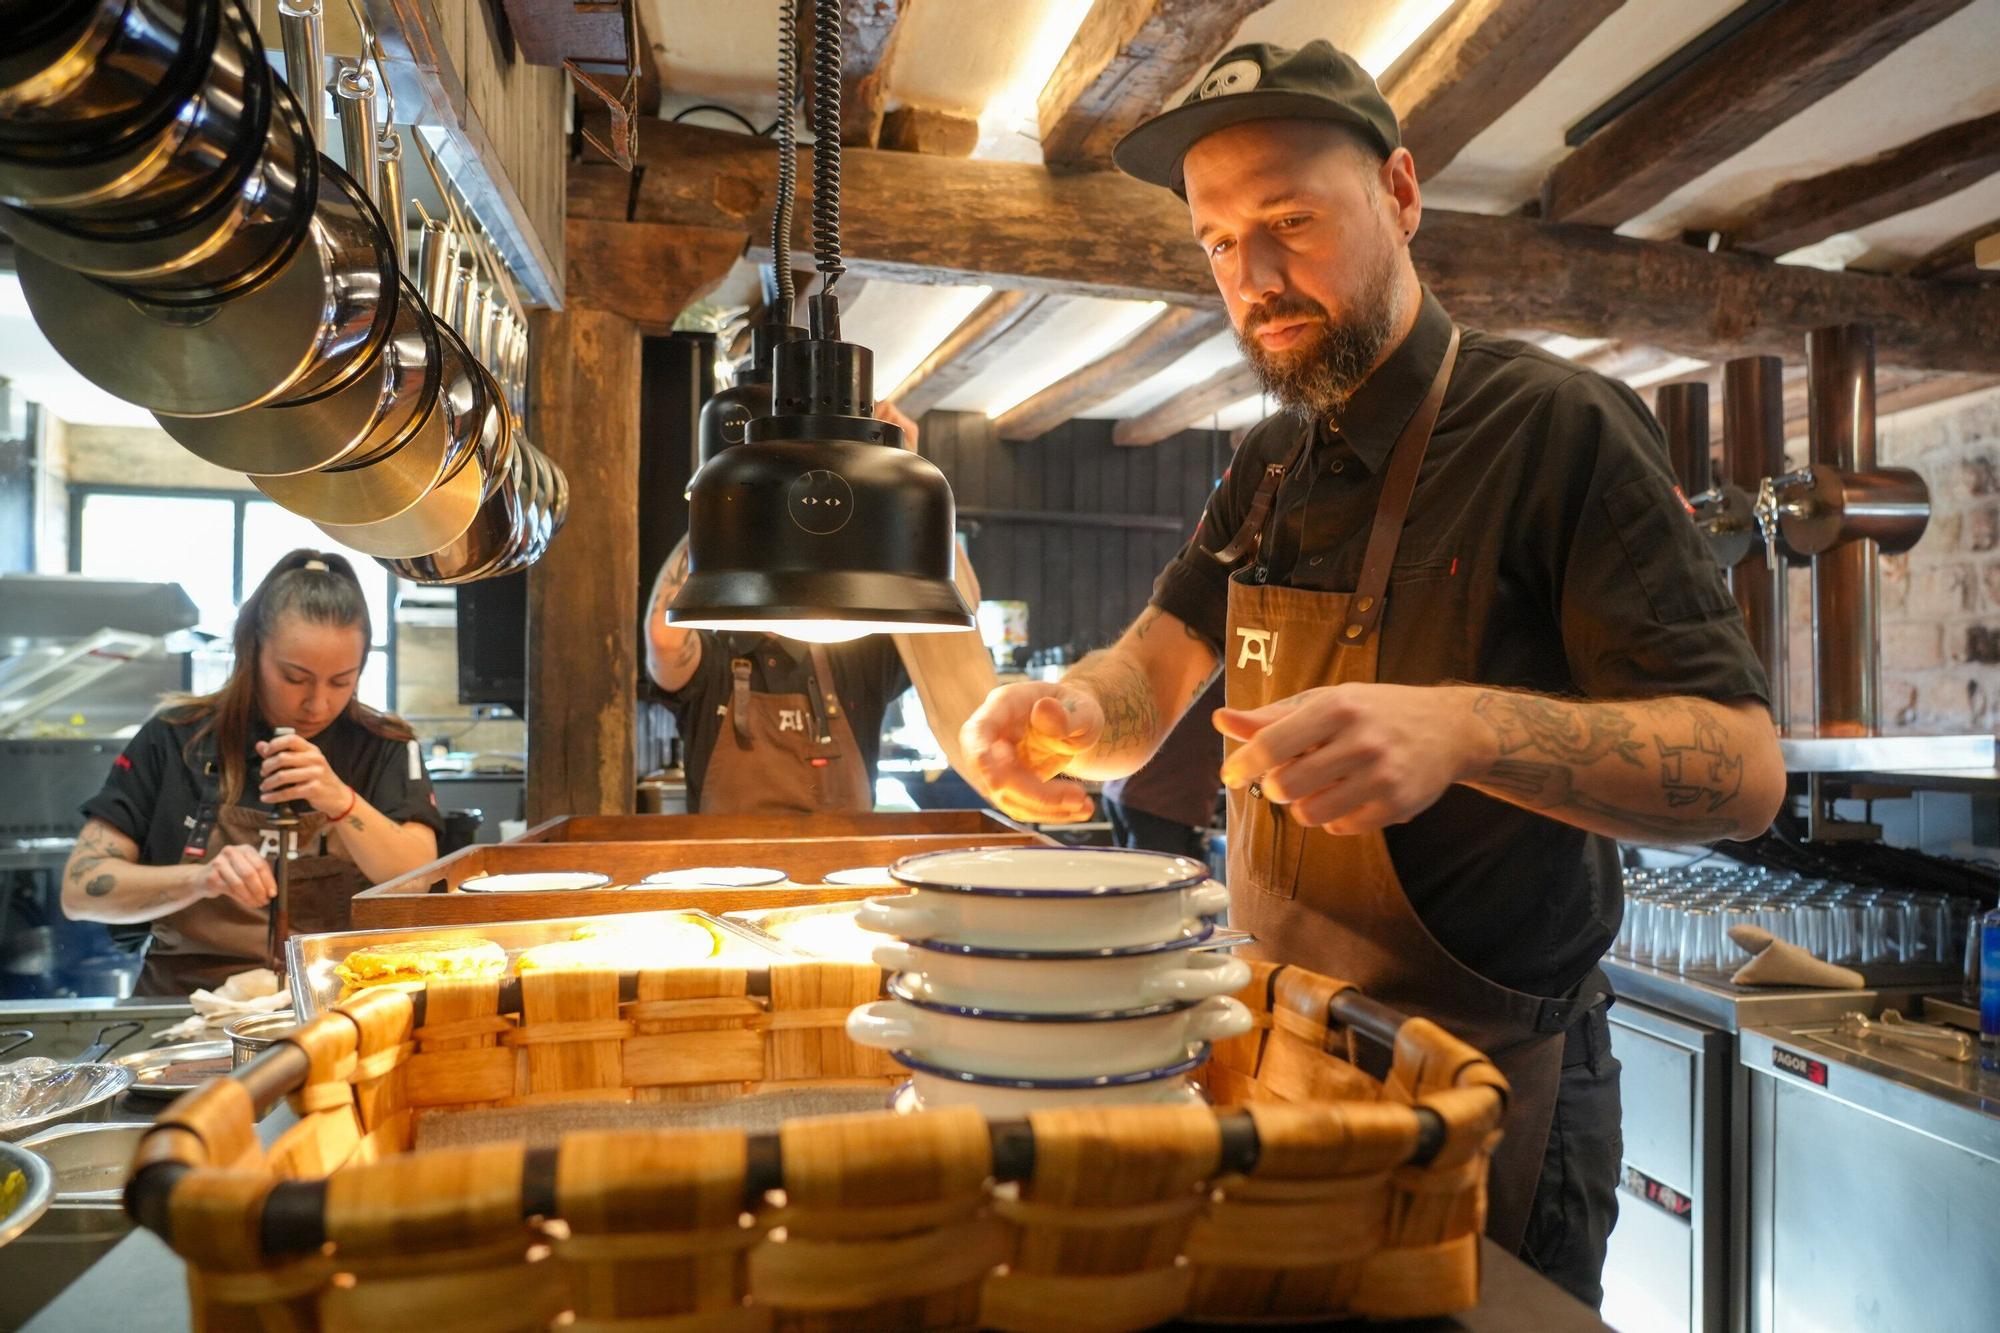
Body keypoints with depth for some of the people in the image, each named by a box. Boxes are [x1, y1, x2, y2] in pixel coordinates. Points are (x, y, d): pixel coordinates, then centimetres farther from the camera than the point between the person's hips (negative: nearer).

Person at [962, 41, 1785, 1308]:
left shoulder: (1559, 427, -15)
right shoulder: (1275, 465, 6)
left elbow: (1742, 771, -20)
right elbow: (1150, 679, 4)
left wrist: (1463, 727, -38)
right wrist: (1070, 710, -20)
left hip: (1489, 1092, -6)